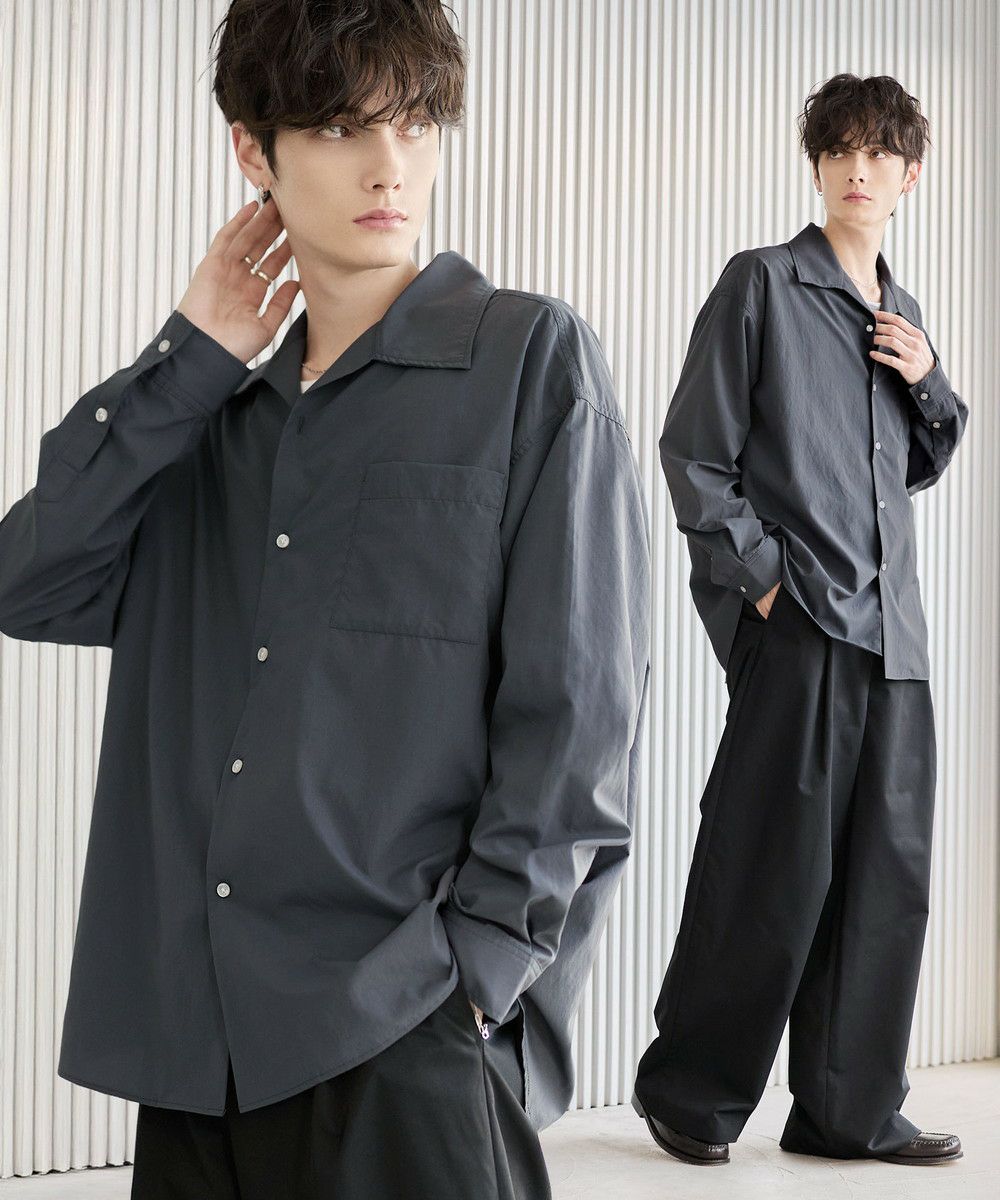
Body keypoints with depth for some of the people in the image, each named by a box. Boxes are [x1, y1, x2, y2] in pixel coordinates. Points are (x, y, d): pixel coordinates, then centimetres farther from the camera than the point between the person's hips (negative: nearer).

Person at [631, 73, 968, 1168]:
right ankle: (689, 1091, 11)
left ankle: (851, 1111, 15)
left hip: (892, 628, 7)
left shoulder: (901, 315, 19)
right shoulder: (762, 284, 0)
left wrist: (929, 383, 8)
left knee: (888, 870, 6)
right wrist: (759, 575, -11)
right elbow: (692, 452, -5)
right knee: (777, 867, -5)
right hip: (796, 618, -7)